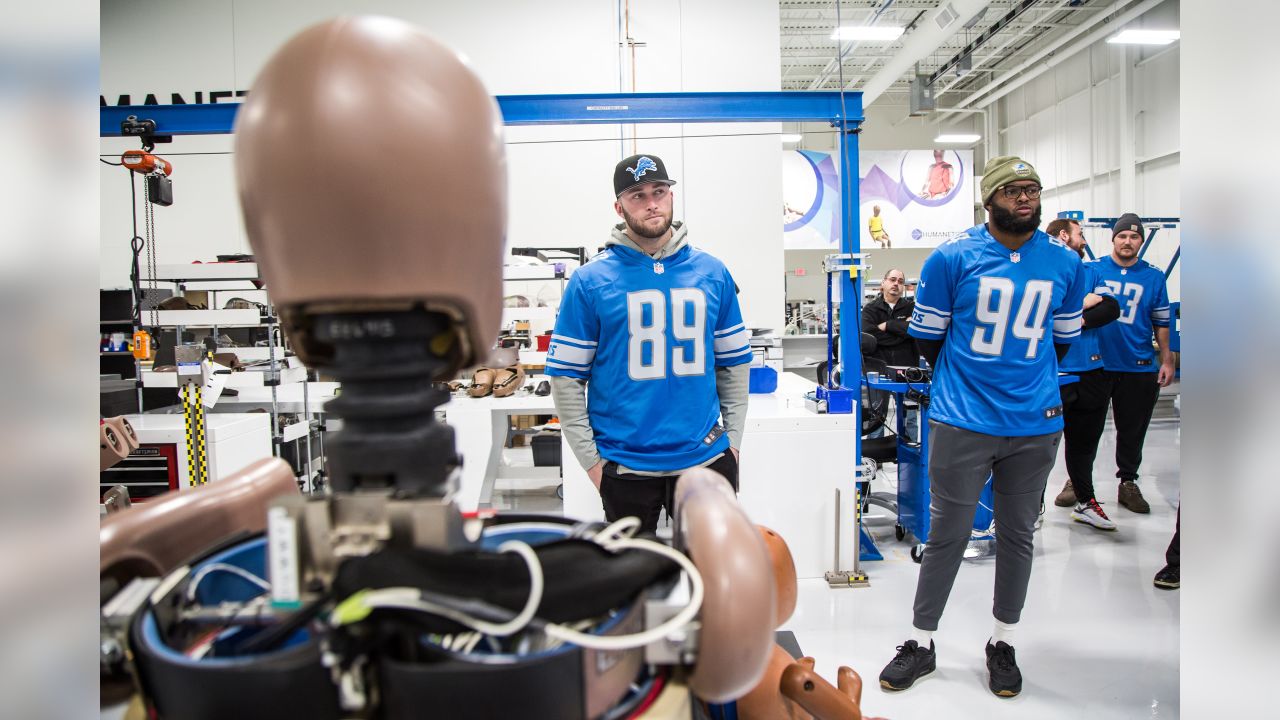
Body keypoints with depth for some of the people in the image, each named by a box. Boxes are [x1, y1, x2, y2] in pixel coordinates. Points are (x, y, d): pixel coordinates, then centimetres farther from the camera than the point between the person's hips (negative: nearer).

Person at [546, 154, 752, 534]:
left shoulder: (713, 273, 3)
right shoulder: (590, 281, -6)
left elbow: (734, 363, 9)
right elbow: (566, 378, -5)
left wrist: (733, 440, 4)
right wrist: (591, 458, -8)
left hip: (707, 459, 3)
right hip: (626, 466, -2)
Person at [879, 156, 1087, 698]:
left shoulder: (1065, 263, 4)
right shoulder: (952, 257, -6)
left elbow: (1063, 338, 16)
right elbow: (927, 336, 3)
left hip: (1036, 425, 3)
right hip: (963, 424, -3)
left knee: (1017, 536, 14)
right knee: (947, 536, 5)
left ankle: (1003, 643, 31)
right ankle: (921, 643, 20)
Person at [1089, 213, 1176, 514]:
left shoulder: (1154, 276, 7)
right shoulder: (1091, 269, 1)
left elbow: (1161, 321, 10)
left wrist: (1167, 360, 7)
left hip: (1139, 368, 2)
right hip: (1096, 364, -1)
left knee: (1132, 431, 10)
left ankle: (1128, 483, 24)